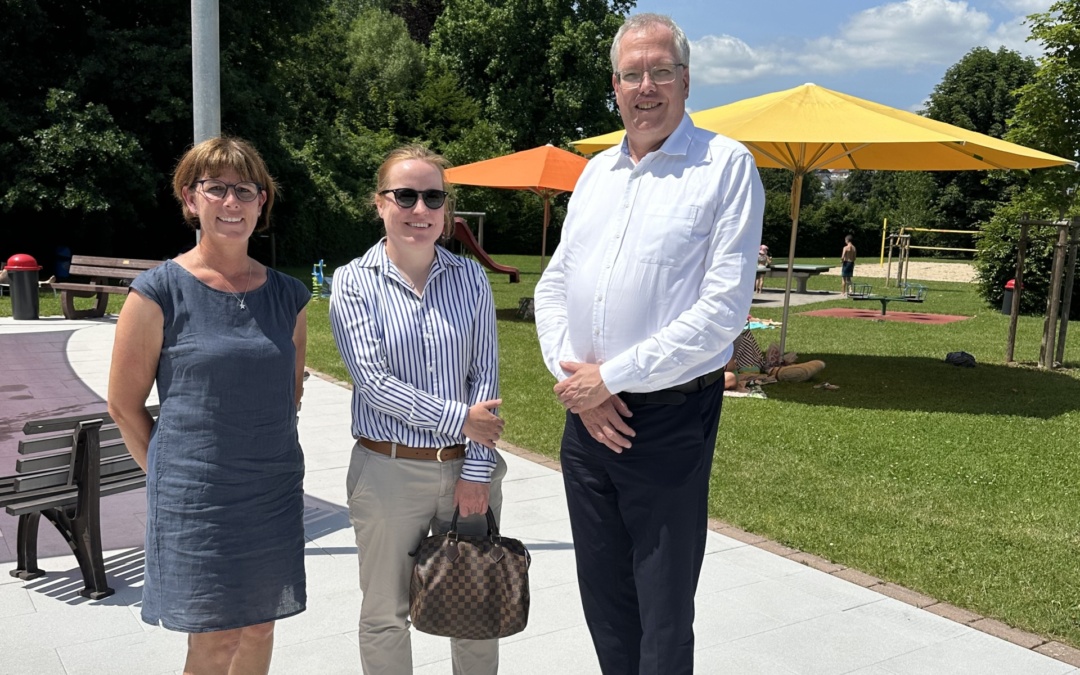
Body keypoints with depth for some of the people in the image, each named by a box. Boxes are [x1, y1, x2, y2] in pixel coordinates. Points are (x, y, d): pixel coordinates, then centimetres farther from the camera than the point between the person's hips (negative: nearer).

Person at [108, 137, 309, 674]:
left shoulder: (287, 296, 4)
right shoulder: (159, 292, -8)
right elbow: (123, 403, -3)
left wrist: (269, 460, 12)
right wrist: (173, 473, 2)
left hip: (275, 493, 4)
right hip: (197, 498, -4)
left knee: (259, 629, 15)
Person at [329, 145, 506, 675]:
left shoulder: (471, 278, 3)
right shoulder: (353, 282, -3)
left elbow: (485, 376, -1)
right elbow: (372, 380, -12)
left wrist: (477, 471, -7)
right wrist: (459, 419, -14)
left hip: (467, 466, 2)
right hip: (389, 471, -2)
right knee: (385, 615, 12)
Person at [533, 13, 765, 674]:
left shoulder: (727, 166, -8)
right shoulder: (596, 171, 11)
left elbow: (724, 308, -16)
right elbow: (553, 286, 11)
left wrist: (611, 377, -15)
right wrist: (573, 377, -6)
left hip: (670, 421, -5)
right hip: (587, 417, 6)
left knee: (663, 614, 7)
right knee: (603, 598, 18)